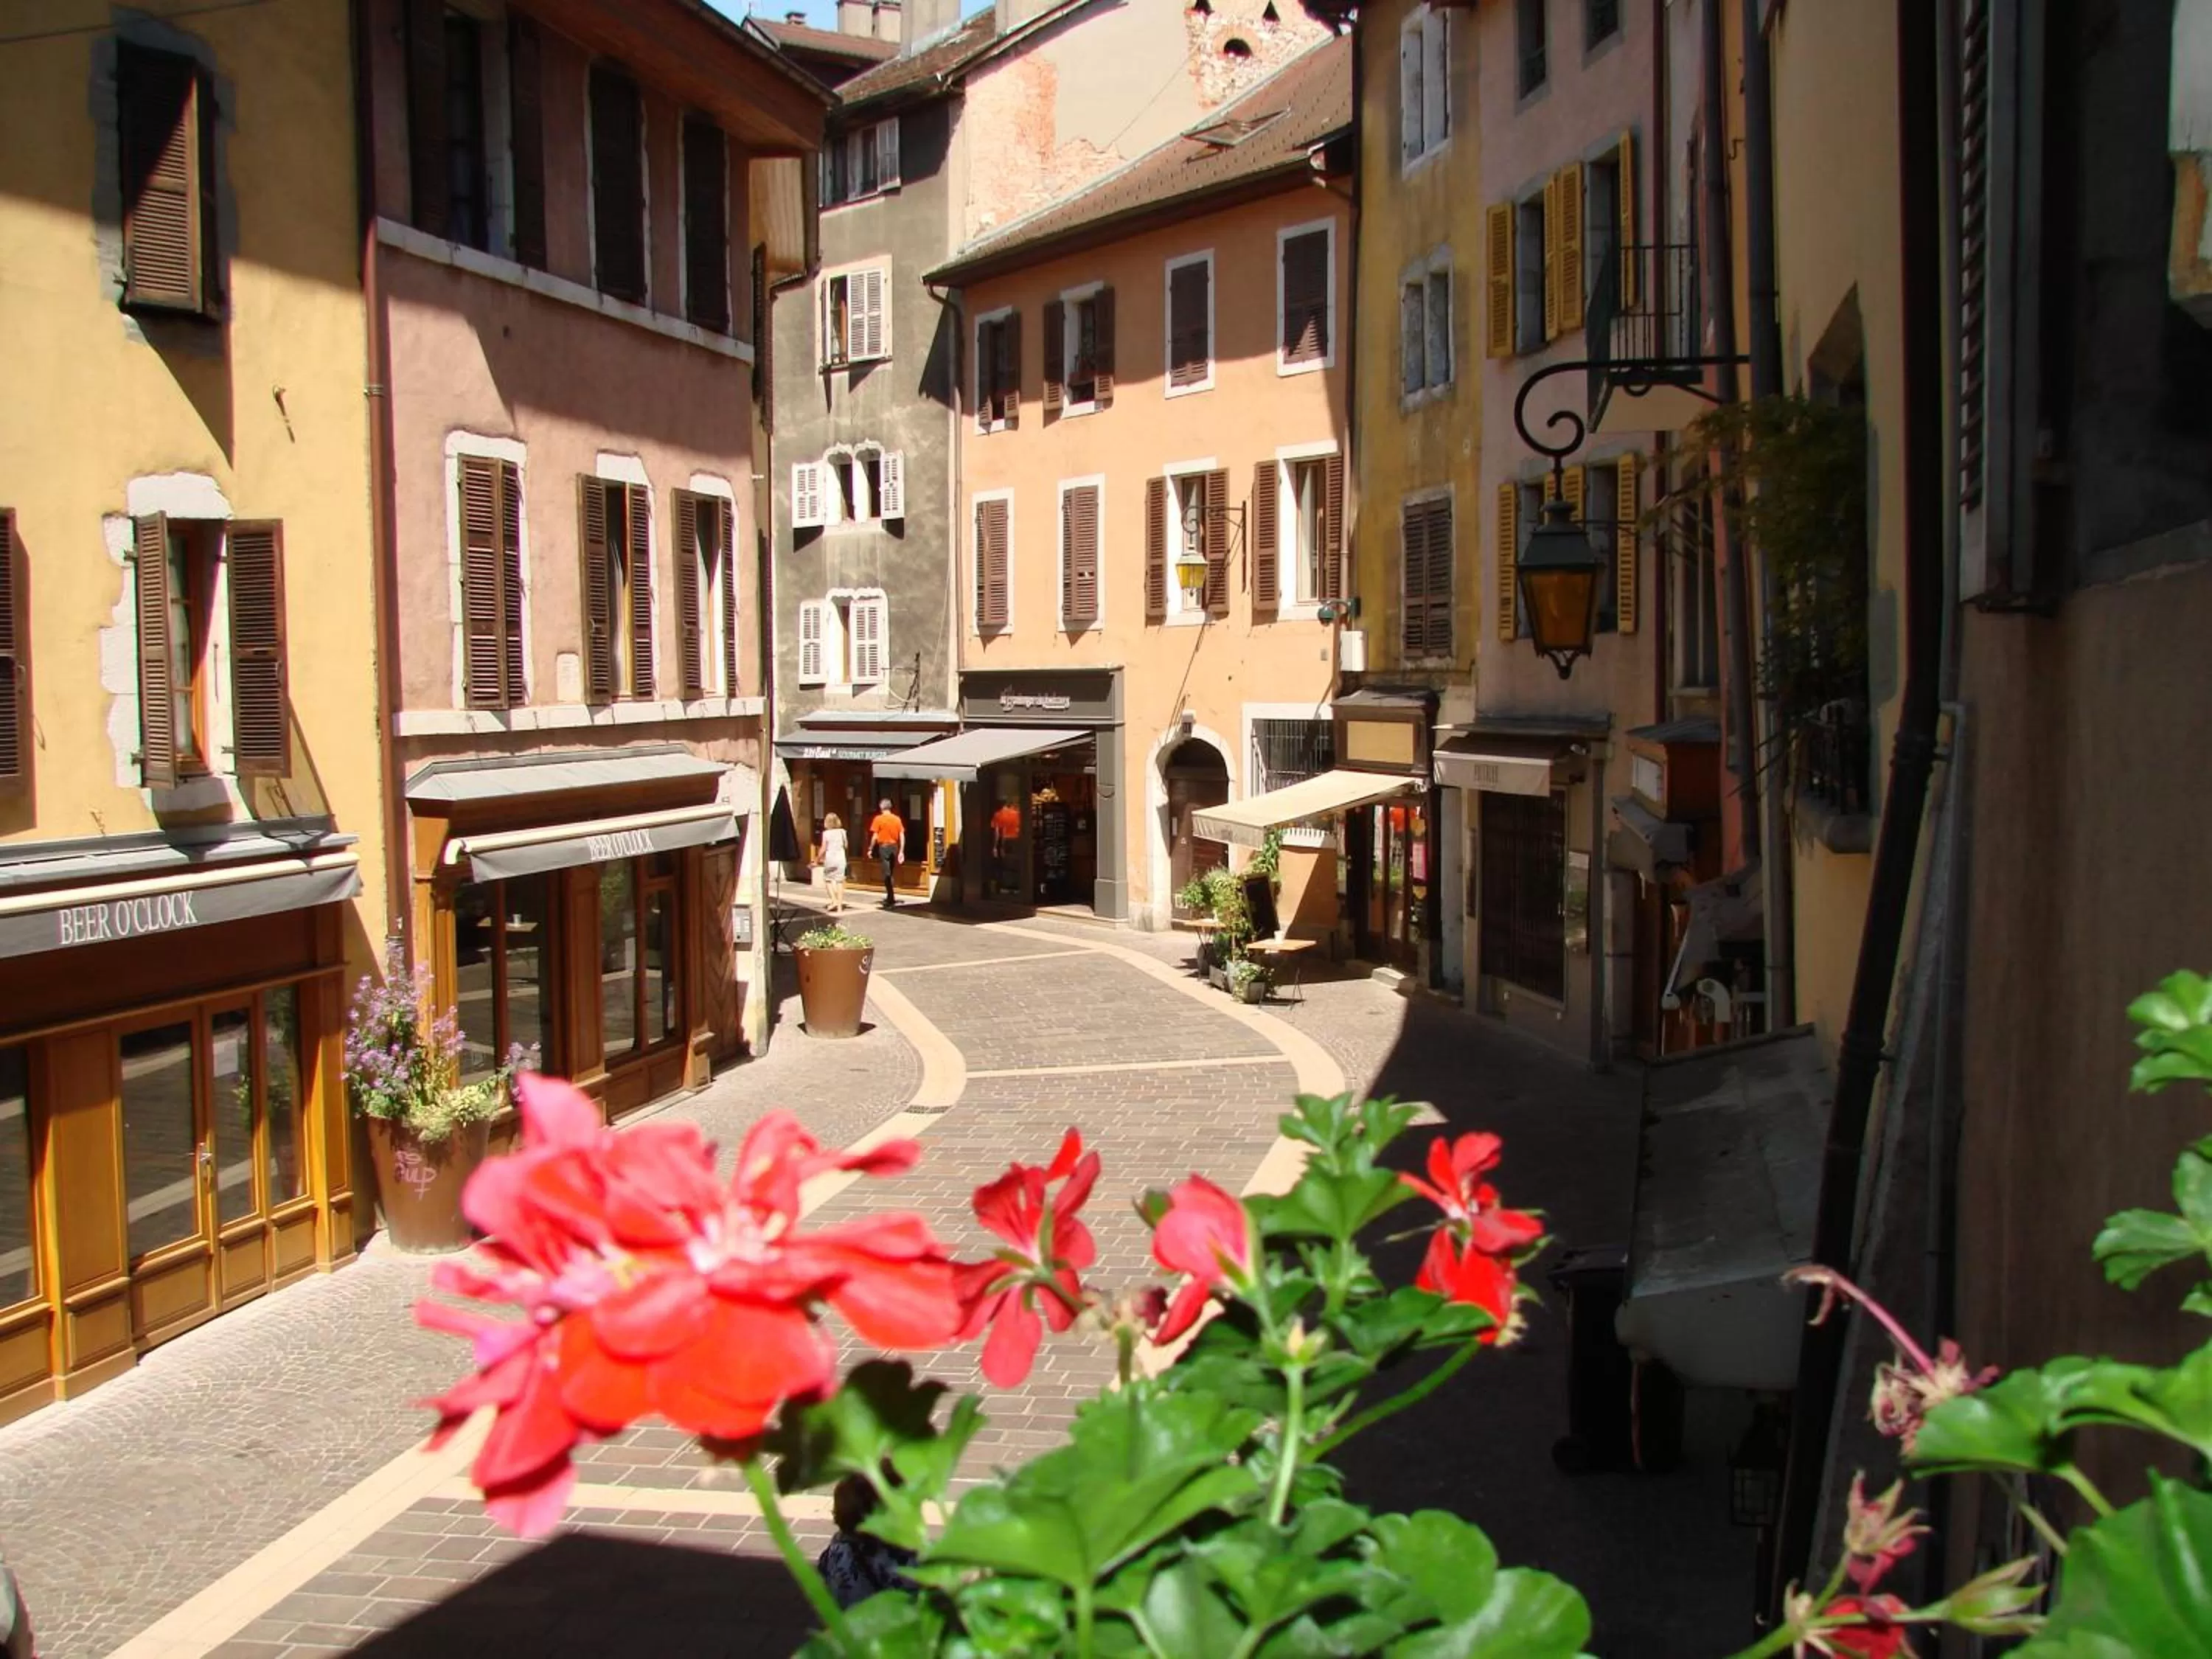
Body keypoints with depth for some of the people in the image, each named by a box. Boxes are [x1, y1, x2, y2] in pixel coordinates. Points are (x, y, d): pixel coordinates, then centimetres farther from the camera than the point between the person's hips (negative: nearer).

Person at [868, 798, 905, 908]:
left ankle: (891, 899, -11)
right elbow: (902, 836, 3)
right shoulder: (897, 819, 5)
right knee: (891, 873, 17)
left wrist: (870, 849, 3)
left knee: (887, 874, -4)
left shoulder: (878, 819, -6)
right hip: (894, 847, 4)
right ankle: (890, 897, 23)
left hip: (884, 847, -4)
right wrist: (901, 851, 8)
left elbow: (875, 836, -8)